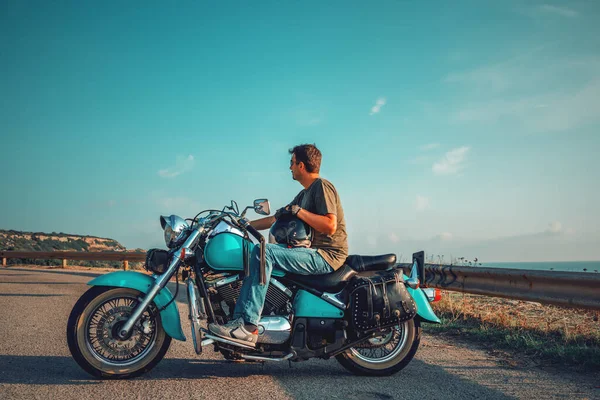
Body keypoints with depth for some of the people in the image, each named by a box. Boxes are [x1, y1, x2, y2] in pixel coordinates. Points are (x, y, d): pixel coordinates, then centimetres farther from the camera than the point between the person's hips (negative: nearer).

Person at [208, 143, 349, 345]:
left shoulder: (322, 186, -8)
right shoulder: (304, 194, 21)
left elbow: (330, 226, -21)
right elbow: (274, 219, 23)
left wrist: (298, 211, -19)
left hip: (327, 255, -10)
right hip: (313, 253, 10)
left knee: (263, 252, -25)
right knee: (255, 257, 3)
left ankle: (248, 326, -27)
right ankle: (239, 320, -5)